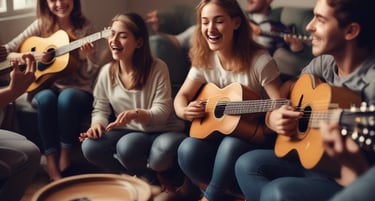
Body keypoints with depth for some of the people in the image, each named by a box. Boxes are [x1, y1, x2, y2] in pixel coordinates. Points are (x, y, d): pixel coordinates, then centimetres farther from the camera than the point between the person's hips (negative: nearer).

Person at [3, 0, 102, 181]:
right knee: (46, 98, -35)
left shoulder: (85, 28, 1)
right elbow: (7, 52, 5)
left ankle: (65, 158, -21)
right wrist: (31, 56, -12)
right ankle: (52, 167, -30)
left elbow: (90, 76, 0)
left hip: (77, 89, -1)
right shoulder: (41, 25, 6)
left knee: (67, 97, -37)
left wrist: (87, 57, -20)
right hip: (44, 86, 1)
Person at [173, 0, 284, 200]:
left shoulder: (259, 60, -18)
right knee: (187, 150, -24)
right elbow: (182, 96, 7)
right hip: (218, 131, 4)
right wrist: (185, 111, -16)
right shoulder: (204, 60, -2)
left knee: (231, 145, -35)